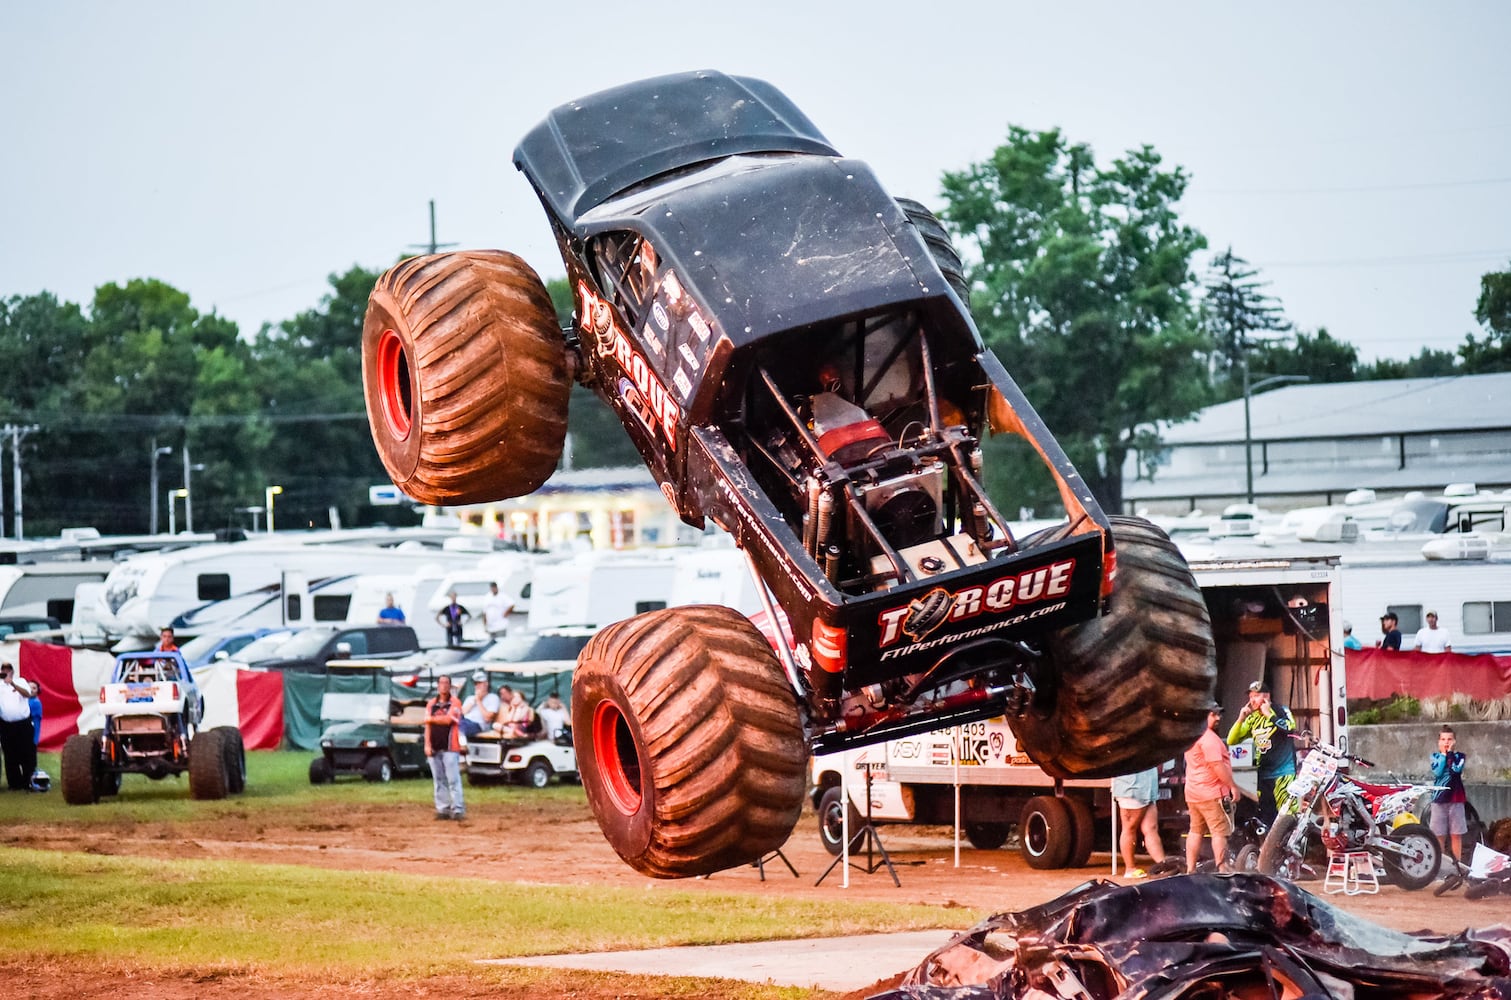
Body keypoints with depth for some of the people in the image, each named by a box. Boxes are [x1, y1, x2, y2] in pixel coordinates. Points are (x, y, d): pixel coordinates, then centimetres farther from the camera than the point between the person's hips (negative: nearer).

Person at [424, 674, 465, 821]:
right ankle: (443, 810, 8)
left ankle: (458, 810, -10)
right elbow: (428, 725, 9)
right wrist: (427, 745, -1)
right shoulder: (431, 704, 14)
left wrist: (432, 719, 1)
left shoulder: (454, 703, 2)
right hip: (434, 748, 4)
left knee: (453, 779, -9)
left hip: (450, 747, -4)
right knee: (439, 780, 5)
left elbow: (448, 720, -13)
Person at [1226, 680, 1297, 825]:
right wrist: (1241, 719, -1)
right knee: (1265, 817, 9)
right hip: (1263, 774, 7)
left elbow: (1290, 727, -24)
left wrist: (1269, 714, -16)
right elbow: (1231, 740, 12)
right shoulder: (1252, 718, 14)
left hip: (1283, 773, -7)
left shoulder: (1280, 710, -3)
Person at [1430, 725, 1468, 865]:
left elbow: (1456, 769, -16)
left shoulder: (1459, 757, 5)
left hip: (1456, 800, -1)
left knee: (1456, 835, 2)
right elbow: (1437, 772, -11)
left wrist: (1450, 752, -8)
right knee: (1439, 835, 1)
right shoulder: (1435, 757, 8)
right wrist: (1443, 754, -7)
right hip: (1439, 800, 1)